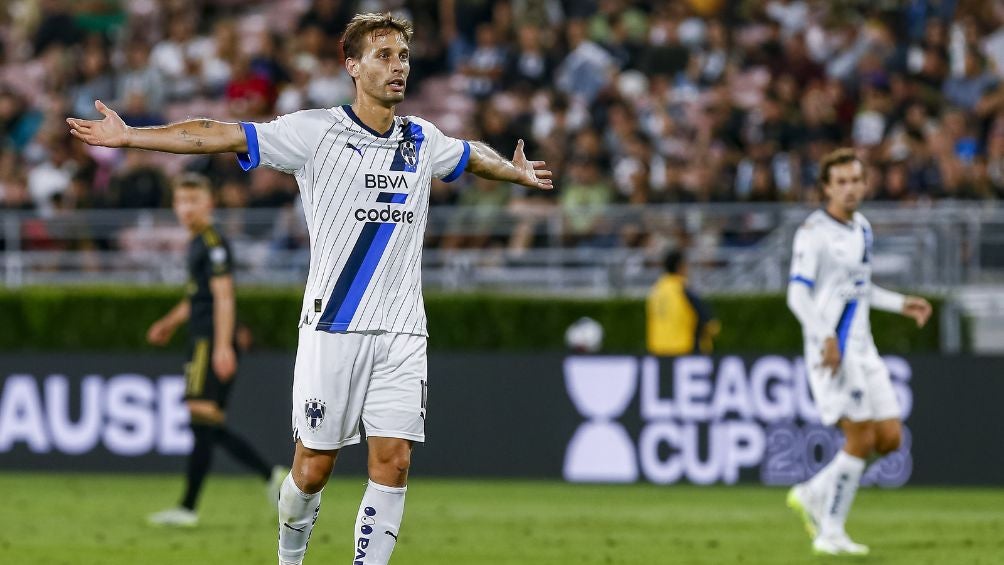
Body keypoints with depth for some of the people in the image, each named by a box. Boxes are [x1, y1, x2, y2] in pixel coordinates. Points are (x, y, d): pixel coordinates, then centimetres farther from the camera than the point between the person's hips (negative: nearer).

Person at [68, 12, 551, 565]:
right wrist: (128, 135, -15)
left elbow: (473, 155, 34)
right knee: (314, 466, 1)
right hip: (333, 327, -4)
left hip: (402, 332, 4)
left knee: (393, 462, -6)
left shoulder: (422, 140, 10)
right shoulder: (316, 131, -5)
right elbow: (217, 136, -9)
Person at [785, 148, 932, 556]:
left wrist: (902, 304, 17)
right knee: (861, 439, -11)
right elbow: (797, 294, -17)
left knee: (889, 438, 3)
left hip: (862, 349, 8)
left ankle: (814, 494, 19)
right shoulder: (814, 231, -11)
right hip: (831, 349, -8)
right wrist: (826, 337, -26)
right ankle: (830, 534, -1)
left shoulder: (862, 227, 14)